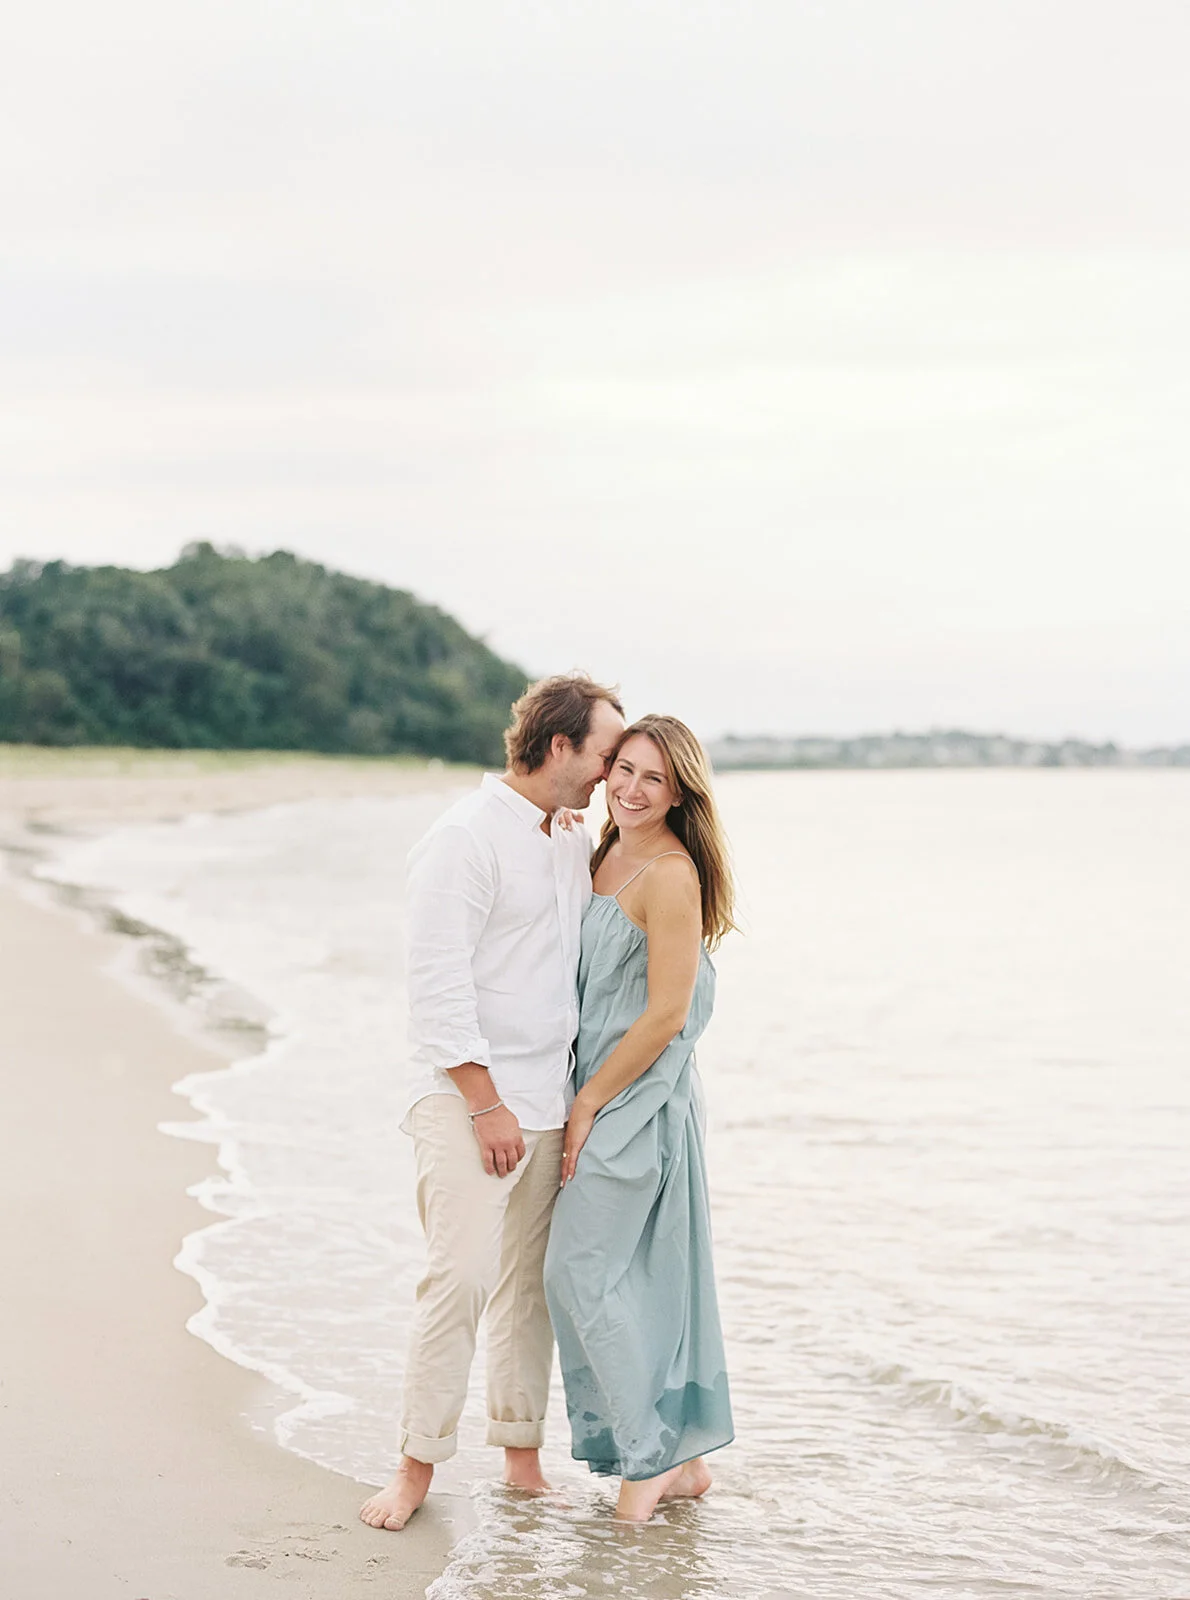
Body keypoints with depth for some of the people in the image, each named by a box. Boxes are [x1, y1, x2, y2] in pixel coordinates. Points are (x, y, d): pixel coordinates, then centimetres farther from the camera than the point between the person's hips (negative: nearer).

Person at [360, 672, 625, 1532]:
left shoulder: (577, 847, 14)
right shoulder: (466, 838, -10)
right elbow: (439, 984, -14)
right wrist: (486, 1104, -16)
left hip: (548, 1099, 7)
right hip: (467, 1099, -7)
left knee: (532, 1281, 8)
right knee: (460, 1276, -12)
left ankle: (522, 1456, 16)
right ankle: (418, 1466, -2)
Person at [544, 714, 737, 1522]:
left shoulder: (671, 875, -17)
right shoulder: (606, 858, 10)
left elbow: (667, 1014, -18)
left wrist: (589, 1104, -14)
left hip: (640, 1097, -9)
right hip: (604, 1093, 9)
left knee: (581, 1267, -6)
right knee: (643, 1276, 11)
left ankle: (649, 1455, 3)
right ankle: (683, 1457, 19)